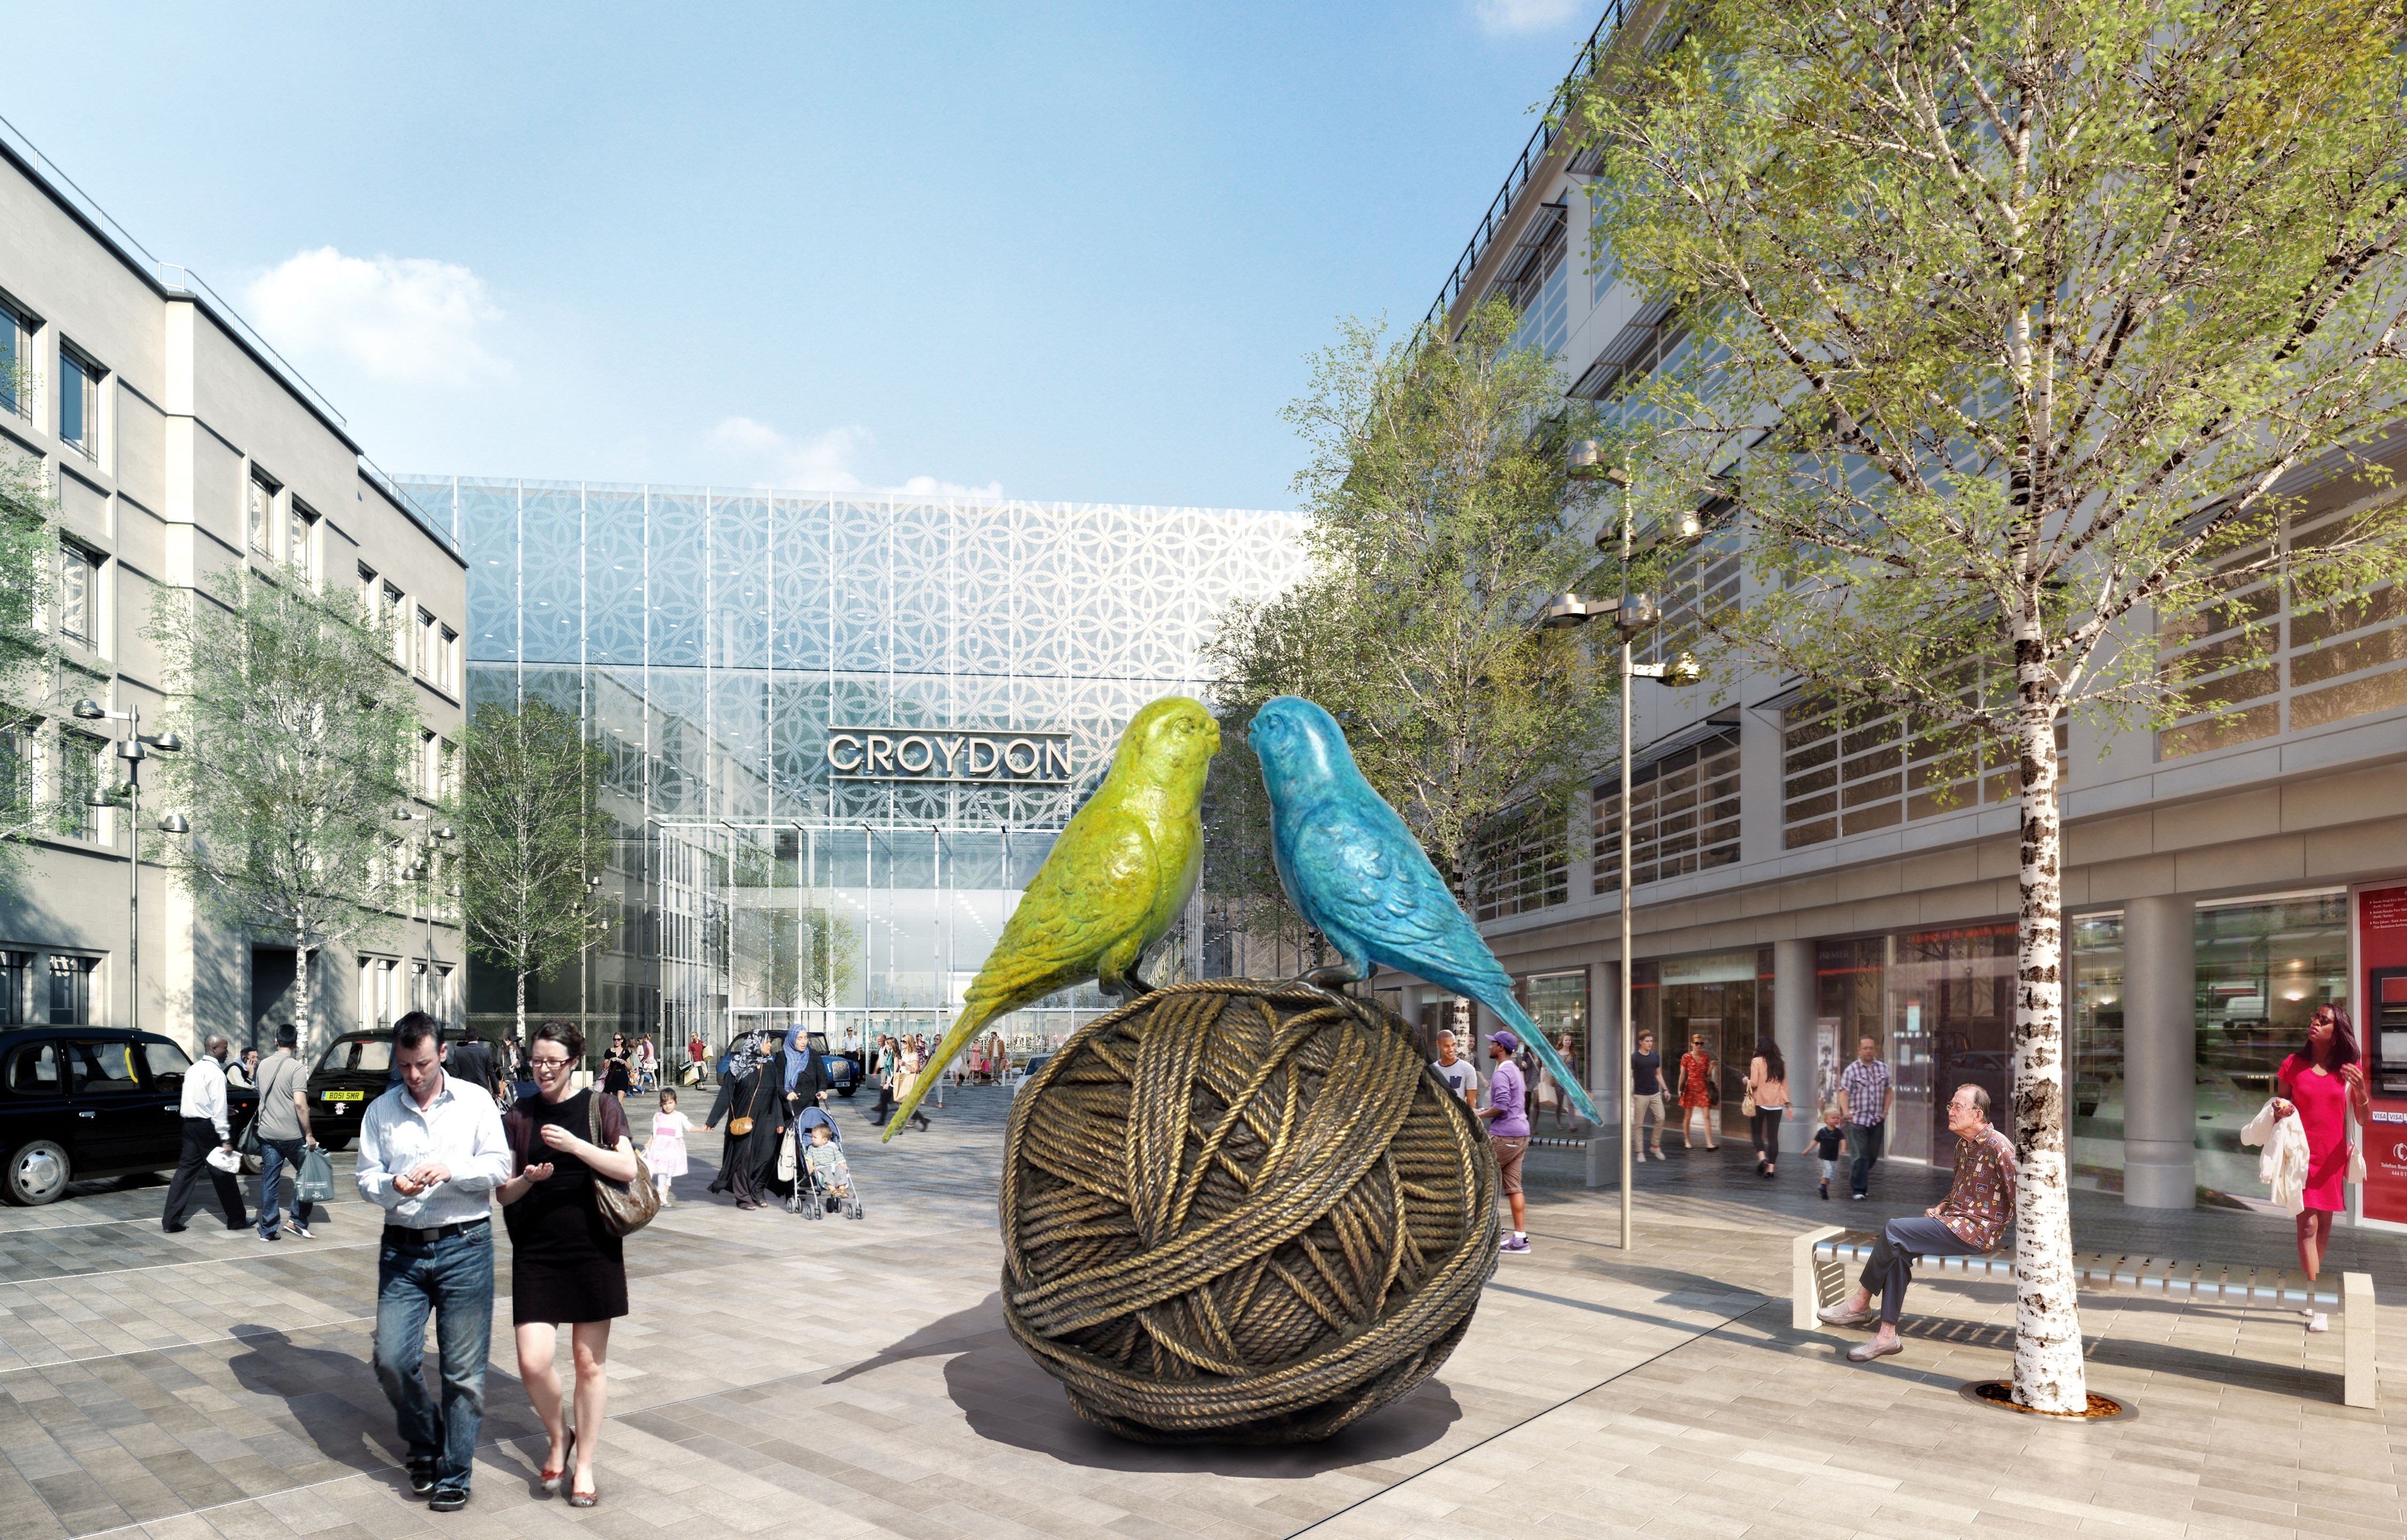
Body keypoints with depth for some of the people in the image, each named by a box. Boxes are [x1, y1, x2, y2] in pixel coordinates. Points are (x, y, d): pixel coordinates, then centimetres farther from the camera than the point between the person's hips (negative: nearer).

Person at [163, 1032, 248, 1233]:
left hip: (190, 1124, 8)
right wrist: (226, 1139, -18)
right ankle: (236, 1220, 12)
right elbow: (219, 1108, -19)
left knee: (186, 1169, 8)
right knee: (222, 1173, 2)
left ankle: (170, 1221, 4)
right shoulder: (216, 1073, -15)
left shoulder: (193, 1069, 12)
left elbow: (191, 1100, 17)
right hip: (208, 1126, -8)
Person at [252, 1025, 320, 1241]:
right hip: (292, 1134, -5)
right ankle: (298, 1221, 8)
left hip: (267, 1133, 5)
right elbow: (300, 1104, -20)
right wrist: (309, 1134, -14)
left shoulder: (263, 1066, 7)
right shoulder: (296, 1067, -13)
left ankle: (268, 1229, 8)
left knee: (269, 1180, 7)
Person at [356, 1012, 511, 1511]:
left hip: (464, 1247, -2)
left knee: (463, 1369, 0)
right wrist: (392, 1185, -16)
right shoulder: (380, 1111, 9)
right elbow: (366, 1178, 6)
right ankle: (425, 1446, 23)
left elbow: (499, 1167, -1)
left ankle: (454, 1474, 13)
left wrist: (451, 1171, -17)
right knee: (392, 1361, -3)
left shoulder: (474, 1102, 4)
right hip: (402, 1249, 2)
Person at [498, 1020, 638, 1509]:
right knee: (533, 1363, -9)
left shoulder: (601, 1107, 1)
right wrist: (528, 1178, -14)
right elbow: (504, 1193, 7)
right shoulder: (520, 1117, 6)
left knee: (589, 1362, 6)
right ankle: (559, 1437, 20)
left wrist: (573, 1144, -19)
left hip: (594, 1248, -1)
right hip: (536, 1252, 1)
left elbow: (628, 1169, -9)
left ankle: (584, 1465, 21)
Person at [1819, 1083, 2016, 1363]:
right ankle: (1887, 1336, -14)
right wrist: (1941, 1209, 12)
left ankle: (1860, 1304, -7)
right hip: (1953, 1221, 9)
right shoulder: (1962, 1145, 16)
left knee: (1895, 1230, -21)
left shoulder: (1998, 1147, -14)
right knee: (1898, 1250, -14)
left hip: (1977, 1231, -9)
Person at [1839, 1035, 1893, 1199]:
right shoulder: (1851, 1070, -4)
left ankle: (1856, 1180, 31)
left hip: (1877, 1120, 5)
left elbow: (1889, 1091, 17)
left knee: (1872, 1156, 11)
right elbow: (1844, 1093, -9)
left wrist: (1885, 1111, 7)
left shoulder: (1883, 1068, 9)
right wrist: (1847, 1112, -22)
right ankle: (1859, 1189, -3)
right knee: (1860, 1156, -9)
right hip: (1857, 1120, -5)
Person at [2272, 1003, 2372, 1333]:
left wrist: (2360, 1091, -17)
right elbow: (2279, 1108, 9)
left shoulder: (2349, 1070, 2)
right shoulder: (2293, 1065, 0)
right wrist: (2279, 1111, -15)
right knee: (2308, 1225, -10)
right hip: (2302, 1155, -2)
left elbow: (2364, 1121, 1)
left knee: (2324, 1226, 11)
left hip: (2332, 1158, 2)